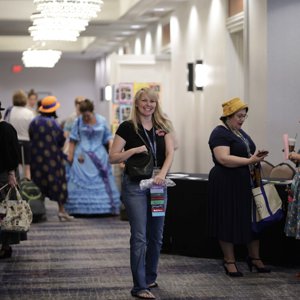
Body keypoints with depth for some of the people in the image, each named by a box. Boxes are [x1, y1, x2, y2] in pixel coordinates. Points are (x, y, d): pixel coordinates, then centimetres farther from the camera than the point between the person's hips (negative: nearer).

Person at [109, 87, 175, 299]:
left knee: (156, 235, 12)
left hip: (158, 184, 4)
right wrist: (134, 150, -19)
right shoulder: (127, 127, -4)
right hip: (134, 185, -4)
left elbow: (170, 152, -6)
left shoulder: (164, 126, 6)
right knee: (139, 237, -9)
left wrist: (162, 173, -24)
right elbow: (113, 157, -4)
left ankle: (150, 278, 28)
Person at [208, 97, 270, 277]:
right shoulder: (220, 133, -11)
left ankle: (254, 258, 18)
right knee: (229, 222, 0)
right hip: (227, 186, -8)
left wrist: (257, 156, 6)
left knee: (252, 219, 8)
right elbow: (224, 158, -23)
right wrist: (250, 160, -24)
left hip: (246, 183, 8)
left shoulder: (240, 132, 16)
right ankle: (230, 262, 10)